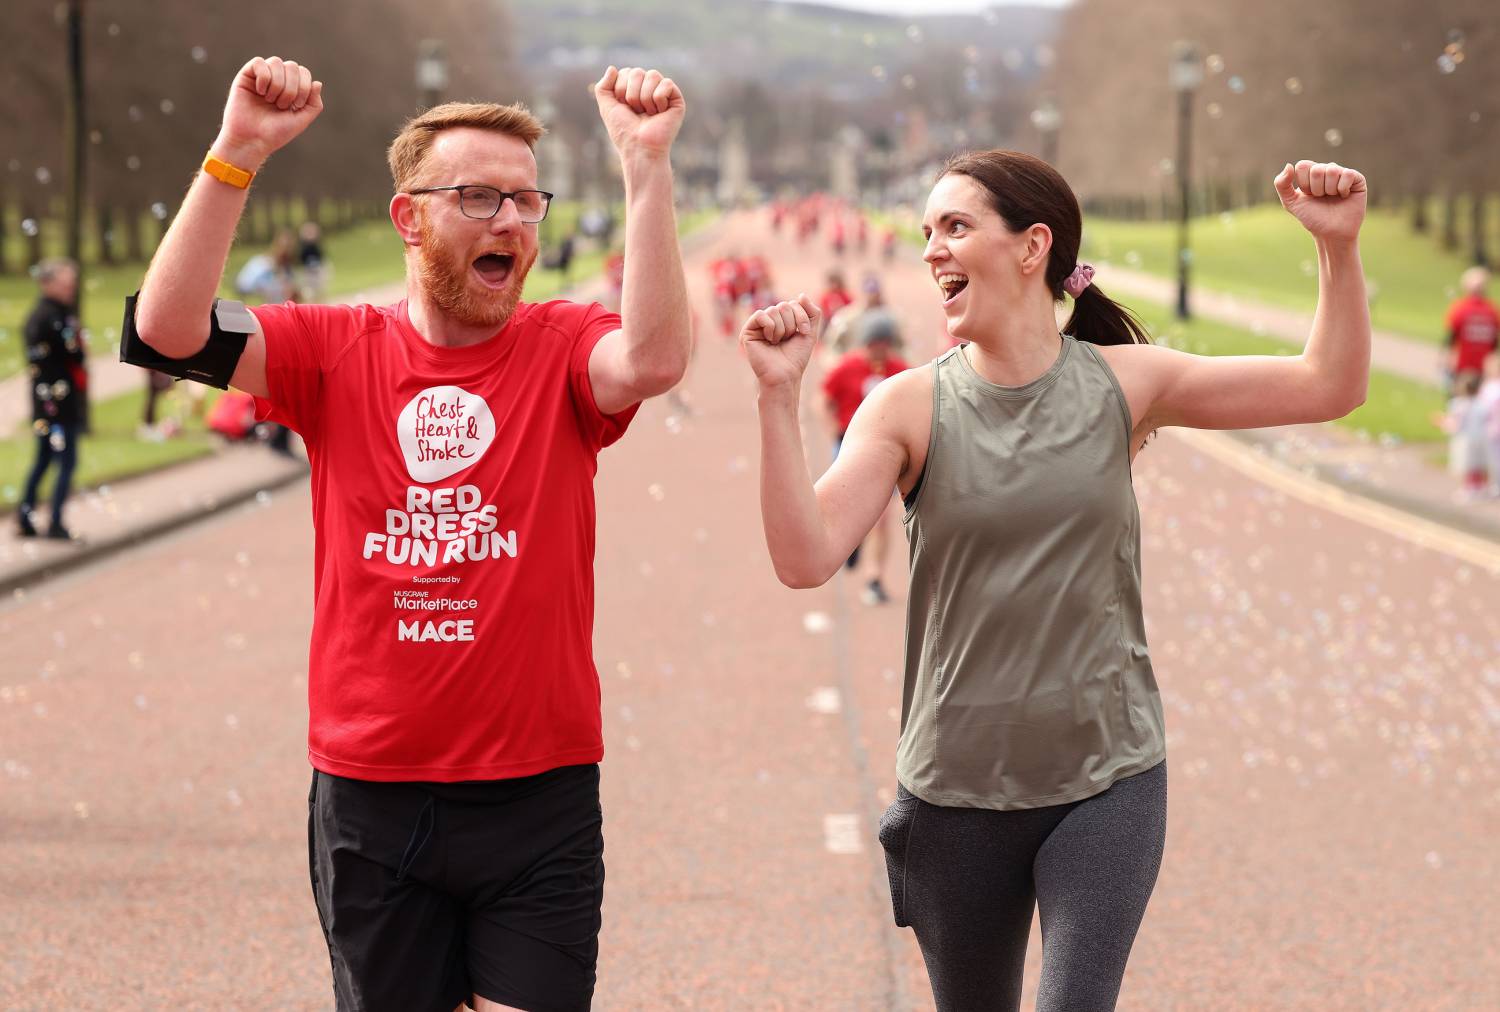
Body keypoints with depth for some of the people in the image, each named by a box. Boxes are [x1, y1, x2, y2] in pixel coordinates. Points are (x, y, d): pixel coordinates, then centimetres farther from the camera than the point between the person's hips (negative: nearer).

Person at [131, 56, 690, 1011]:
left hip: (539, 797, -1)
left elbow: (654, 360, -25)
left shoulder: (562, 350, -2)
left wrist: (648, 165, -30)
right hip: (370, 797, 1)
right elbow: (171, 325, -13)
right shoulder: (337, 350, 1)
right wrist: (238, 151, -22)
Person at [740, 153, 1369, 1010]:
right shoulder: (911, 407, -6)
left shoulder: (1123, 384, -3)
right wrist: (779, 396, -27)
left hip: (1108, 782, -1)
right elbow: (806, 558, -18)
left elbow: (1330, 387, -2)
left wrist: (1340, 245, -15)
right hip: (958, 788, 1)